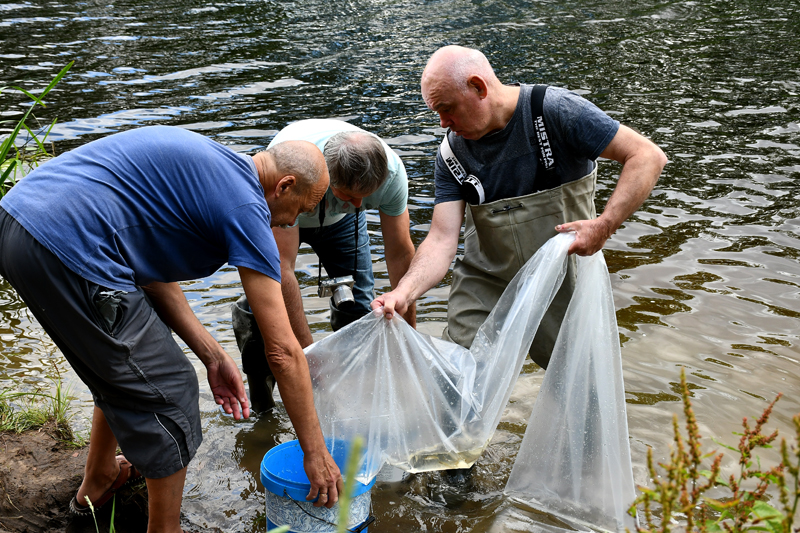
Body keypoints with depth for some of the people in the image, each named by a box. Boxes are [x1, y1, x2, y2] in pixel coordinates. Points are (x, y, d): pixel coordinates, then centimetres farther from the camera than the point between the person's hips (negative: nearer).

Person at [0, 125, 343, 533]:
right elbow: (283, 352, -7)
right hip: (67, 252, -10)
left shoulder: (210, 164, 19)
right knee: (169, 392, 3)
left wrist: (212, 355, 16)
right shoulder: (246, 206, -8)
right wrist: (315, 452, 3)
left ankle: (98, 482, 50)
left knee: (123, 367, 28)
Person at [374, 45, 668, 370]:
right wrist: (403, 293, -32)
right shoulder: (452, 154, -7)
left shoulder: (554, 111, -19)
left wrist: (605, 225, -30)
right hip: (485, 289, 2)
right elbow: (442, 239, -14)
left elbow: (648, 156, -19)